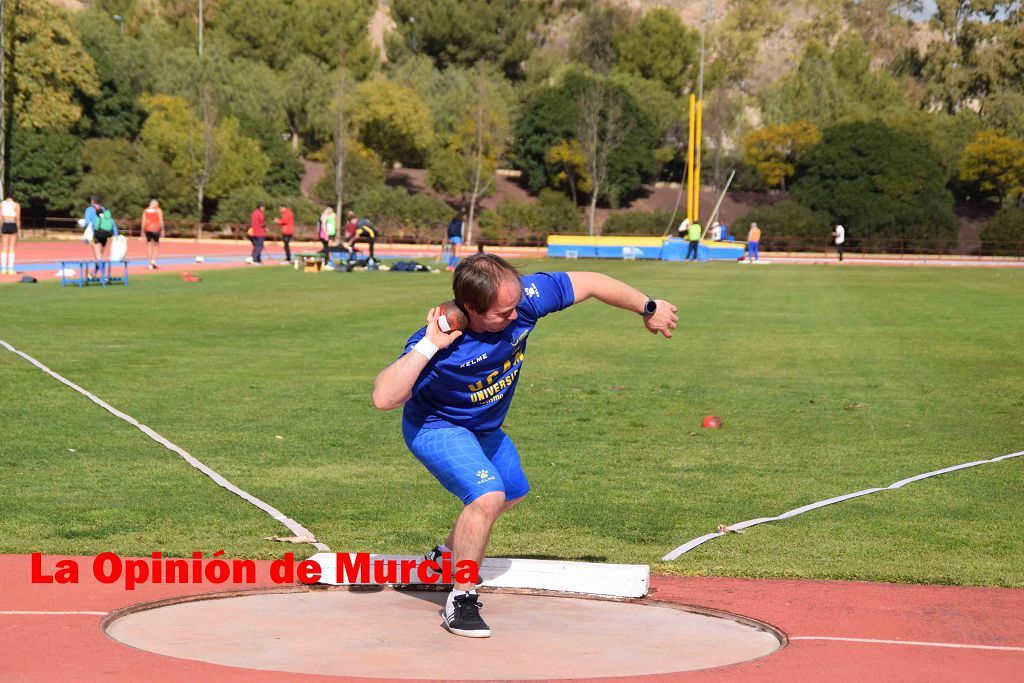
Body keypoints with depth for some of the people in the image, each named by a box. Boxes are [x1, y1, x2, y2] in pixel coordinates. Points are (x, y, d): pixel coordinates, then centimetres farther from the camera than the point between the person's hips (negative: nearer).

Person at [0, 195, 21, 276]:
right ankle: (10, 269, -3)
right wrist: (19, 230, 0)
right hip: (13, 226, -2)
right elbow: (18, 219, -5)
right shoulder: (16, 205, -3)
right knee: (11, 249, 0)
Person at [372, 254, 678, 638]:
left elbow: (589, 283, -15)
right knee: (488, 496, -28)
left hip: (485, 428, 7)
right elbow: (384, 399, -49)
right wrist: (427, 346, -53)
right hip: (436, 428, -7)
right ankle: (461, 600, -10)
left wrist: (648, 308, -3)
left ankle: (447, 556, 50)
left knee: (512, 493, 27)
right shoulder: (442, 344, -41)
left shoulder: (526, 296, -30)